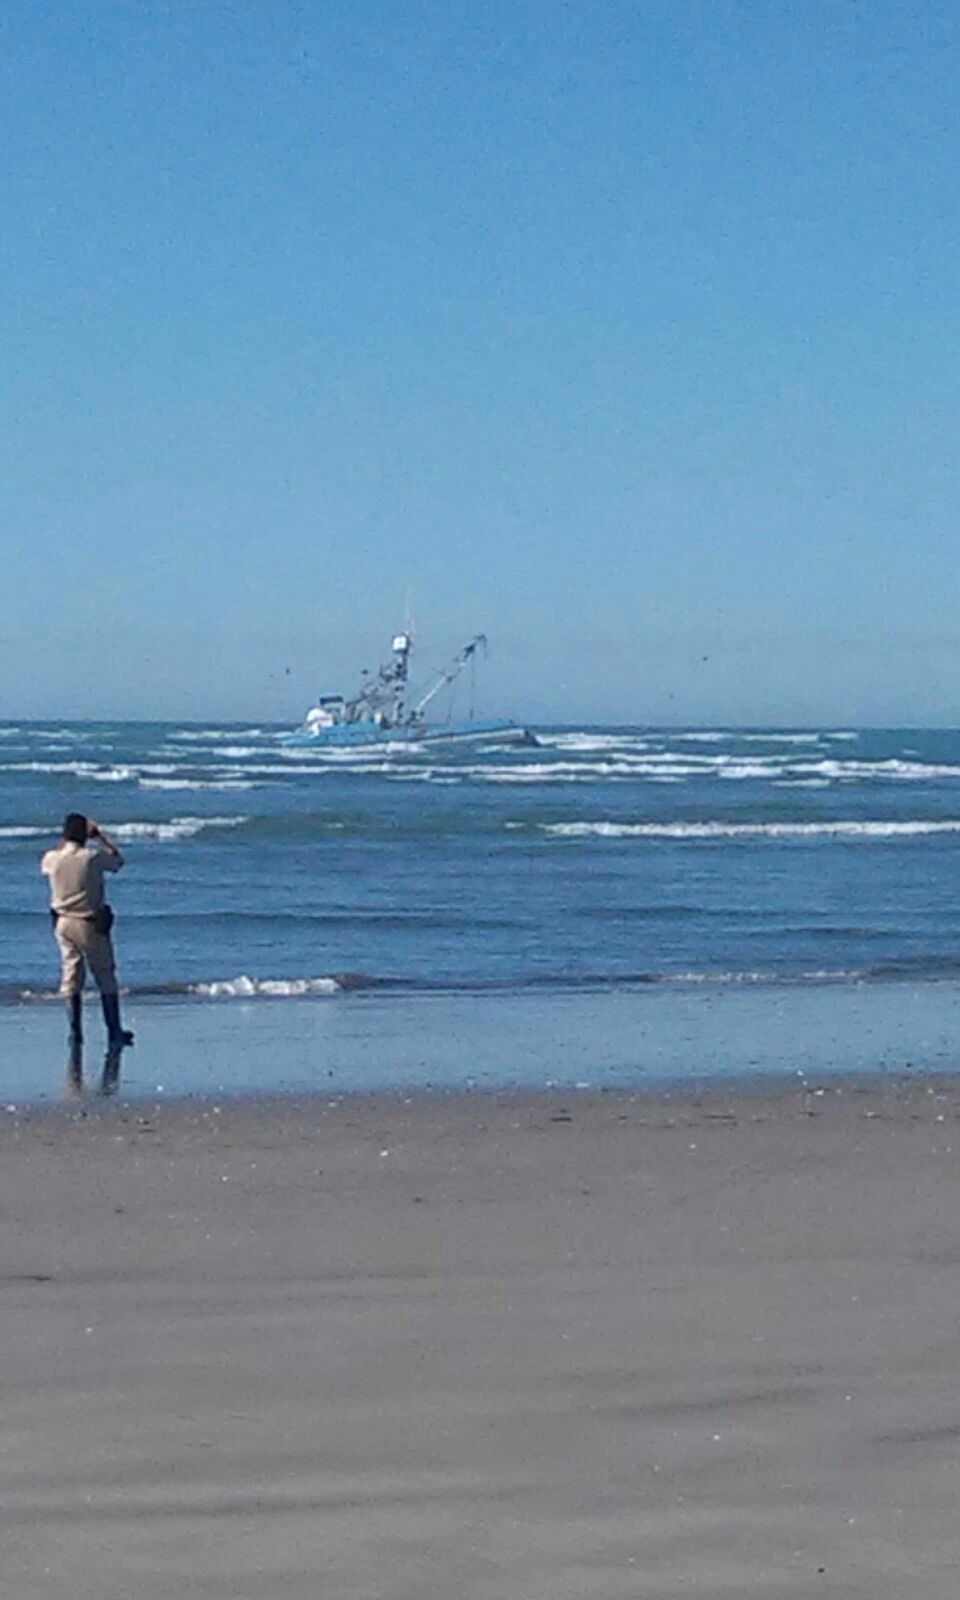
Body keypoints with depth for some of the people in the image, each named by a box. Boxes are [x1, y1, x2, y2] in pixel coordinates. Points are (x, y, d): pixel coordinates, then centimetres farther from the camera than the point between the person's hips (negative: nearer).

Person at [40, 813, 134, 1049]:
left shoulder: (52, 858, -6)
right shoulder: (92, 857, -17)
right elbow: (117, 860, 3)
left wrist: (64, 842, 19)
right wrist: (99, 835, 8)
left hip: (62, 922, 4)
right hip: (90, 924, -4)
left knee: (70, 980, 11)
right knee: (106, 979, 7)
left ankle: (75, 1032, 7)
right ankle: (114, 1034, 9)